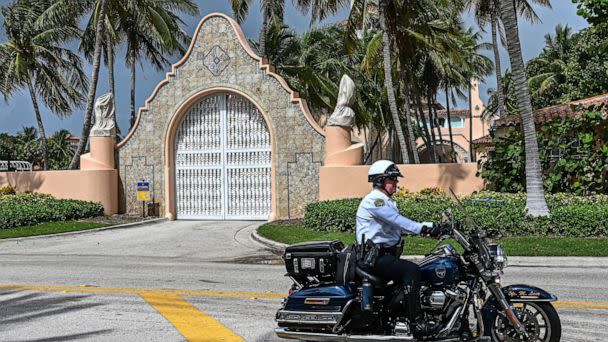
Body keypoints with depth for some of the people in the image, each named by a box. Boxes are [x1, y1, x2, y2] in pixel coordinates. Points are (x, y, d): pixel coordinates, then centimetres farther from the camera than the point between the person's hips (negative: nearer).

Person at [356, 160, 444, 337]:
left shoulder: (387, 202, 21)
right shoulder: (374, 200, -12)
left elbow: (401, 226, 11)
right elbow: (397, 220, -25)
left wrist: (429, 228, -1)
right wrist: (422, 228, -31)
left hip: (388, 254, 11)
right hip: (376, 257, -11)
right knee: (412, 271, -27)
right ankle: (414, 321, -27)